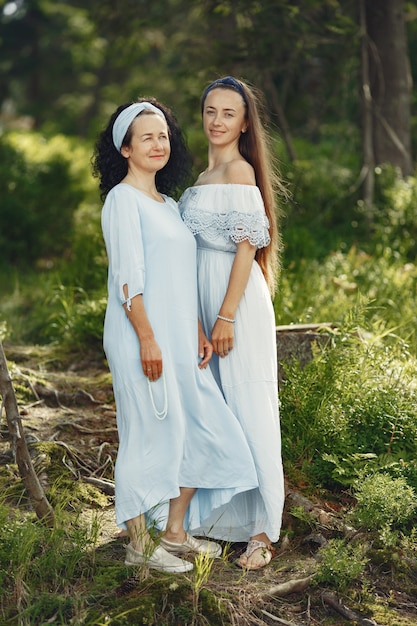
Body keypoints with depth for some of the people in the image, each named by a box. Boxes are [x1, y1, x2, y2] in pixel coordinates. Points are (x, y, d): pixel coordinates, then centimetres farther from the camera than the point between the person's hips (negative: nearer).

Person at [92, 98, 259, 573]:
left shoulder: (168, 204, 18)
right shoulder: (123, 200, -7)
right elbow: (129, 278, -15)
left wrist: (197, 333, 12)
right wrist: (147, 340, -19)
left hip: (177, 338, 8)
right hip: (143, 337, -8)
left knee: (199, 428, 9)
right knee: (151, 433, -3)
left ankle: (175, 533, 22)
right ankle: (140, 544, 11)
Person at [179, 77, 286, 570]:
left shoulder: (239, 169, -10)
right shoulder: (206, 174, 17)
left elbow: (246, 248, -16)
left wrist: (226, 316, -20)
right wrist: (204, 318, 16)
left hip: (237, 299, -9)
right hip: (205, 301, 9)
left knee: (247, 408, -5)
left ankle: (261, 529, 2)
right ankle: (224, 515, 25)